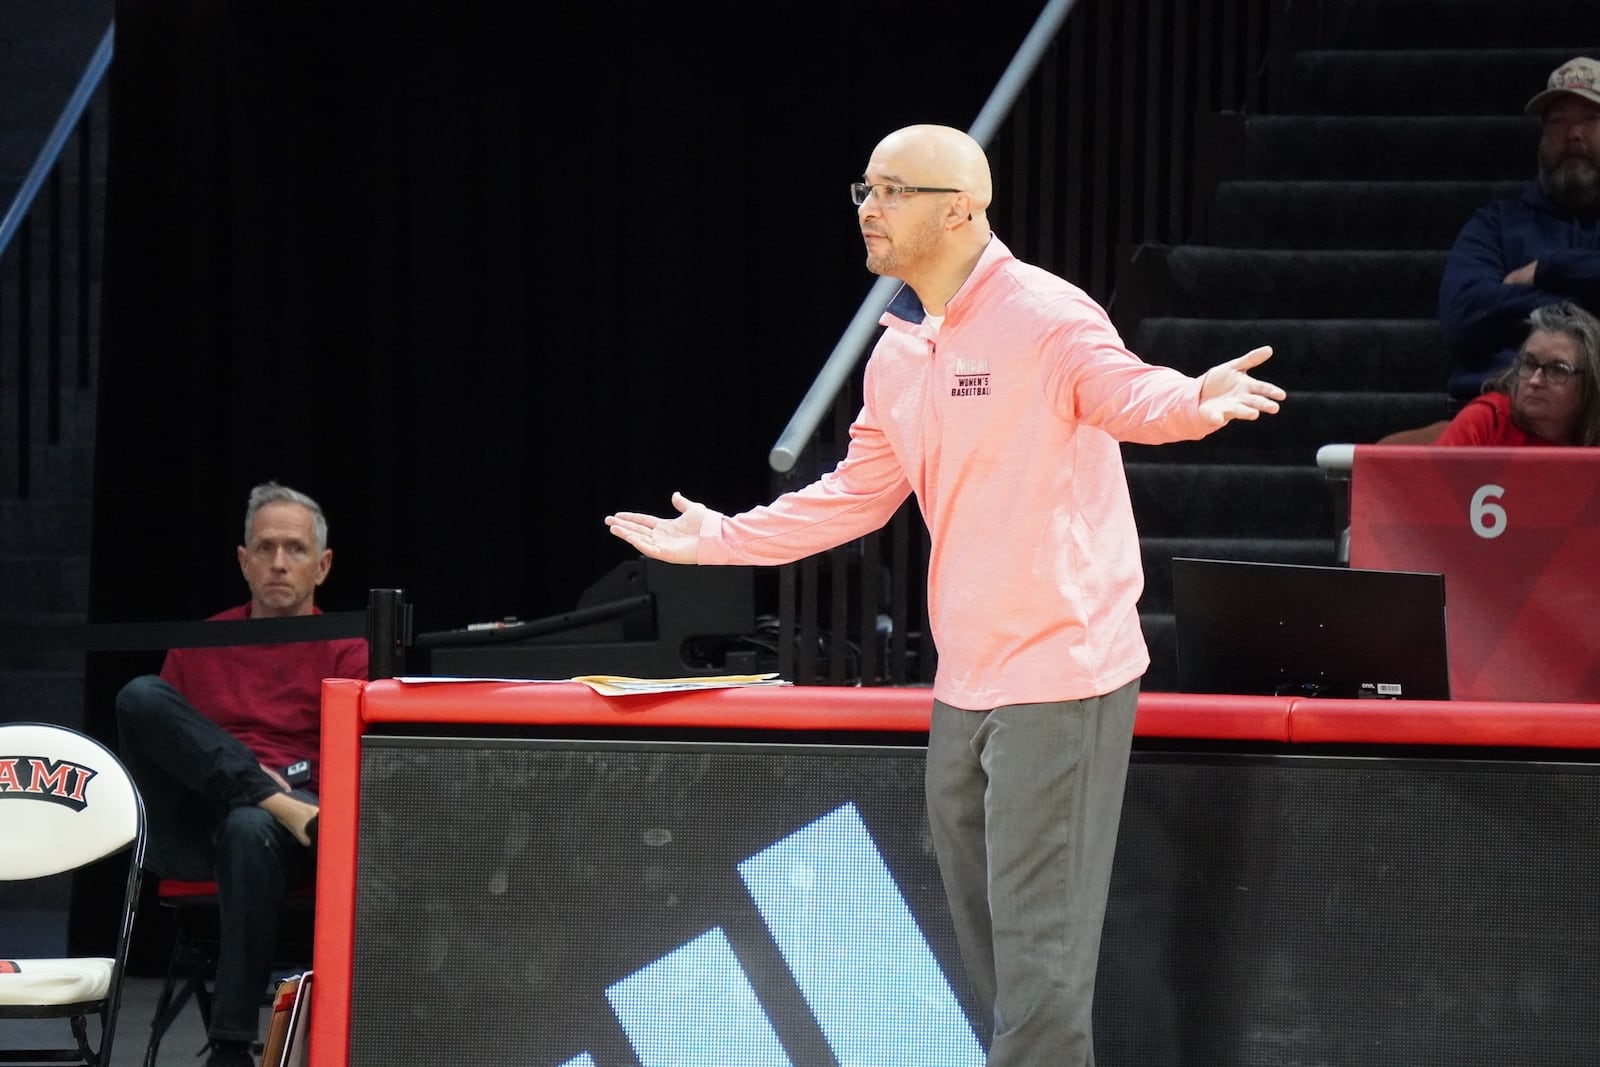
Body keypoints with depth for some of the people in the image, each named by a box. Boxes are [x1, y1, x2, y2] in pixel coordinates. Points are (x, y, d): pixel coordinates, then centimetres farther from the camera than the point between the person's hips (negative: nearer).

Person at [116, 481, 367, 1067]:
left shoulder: (346, 651, 11)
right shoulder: (199, 646, 21)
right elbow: (152, 733, 16)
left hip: (290, 826, -2)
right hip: (192, 831, 2)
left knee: (249, 829, -41)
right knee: (140, 695, -22)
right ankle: (276, 803, -31)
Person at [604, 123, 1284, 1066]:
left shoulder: (1045, 318, -14)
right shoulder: (898, 355, 12)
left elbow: (1127, 392, -32)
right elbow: (857, 494, 22)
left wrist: (1194, 401, -54)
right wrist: (720, 540, 25)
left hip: (1058, 671, -9)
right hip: (966, 686, 9)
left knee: (1037, 954, -8)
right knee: (992, 951, 15)